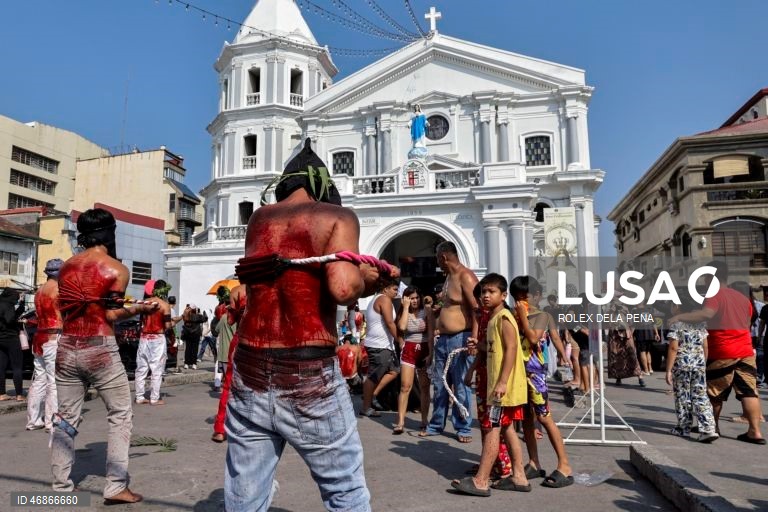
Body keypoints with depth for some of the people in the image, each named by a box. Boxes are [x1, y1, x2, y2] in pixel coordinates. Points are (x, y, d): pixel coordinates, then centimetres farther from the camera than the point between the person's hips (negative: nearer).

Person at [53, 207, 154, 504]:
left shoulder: (66, 266, 9)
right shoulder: (116, 269, -6)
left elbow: (64, 308, 12)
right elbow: (112, 315, -11)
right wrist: (140, 308, 2)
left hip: (66, 347, 5)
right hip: (99, 348, -5)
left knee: (66, 418, 14)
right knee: (120, 415, 6)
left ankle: (61, 486, 19)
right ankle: (116, 487, 5)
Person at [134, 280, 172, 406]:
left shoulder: (145, 303, 6)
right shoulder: (164, 305, -9)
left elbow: (141, 321, 10)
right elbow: (167, 325, -11)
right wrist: (172, 323, 9)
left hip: (144, 338, 5)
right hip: (157, 339, -5)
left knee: (141, 369, 11)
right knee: (157, 370, 2)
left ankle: (139, 397, 15)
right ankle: (155, 398, 5)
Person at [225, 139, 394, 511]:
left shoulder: (259, 219, 14)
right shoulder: (336, 216, -2)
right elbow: (343, 288, -19)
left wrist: (362, 274, 22)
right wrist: (366, 280, 3)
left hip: (249, 373, 5)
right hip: (309, 376, -4)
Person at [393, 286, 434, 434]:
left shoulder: (427, 312, -1)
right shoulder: (404, 313, 5)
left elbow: (431, 334, -6)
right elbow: (401, 327, -17)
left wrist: (430, 354, -14)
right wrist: (406, 307, -11)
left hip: (424, 350, 0)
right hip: (408, 350, 1)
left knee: (424, 387, 6)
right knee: (405, 386, -7)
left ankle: (424, 420, 14)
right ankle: (400, 422, -6)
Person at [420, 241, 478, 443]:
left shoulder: (465, 276, -13)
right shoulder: (448, 277, 15)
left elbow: (477, 309, -22)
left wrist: (474, 338, -28)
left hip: (460, 339, -9)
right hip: (443, 339, 9)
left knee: (461, 386, 0)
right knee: (440, 385, 14)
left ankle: (463, 428, 13)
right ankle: (436, 425, 25)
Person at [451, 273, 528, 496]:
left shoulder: (503, 317, -13)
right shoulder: (493, 319, 16)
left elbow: (511, 349, -22)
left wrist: (502, 382, -26)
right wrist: (480, 346, 5)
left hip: (505, 385, -10)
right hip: (499, 384, 10)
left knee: (492, 428, -8)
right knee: (507, 429, 13)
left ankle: (481, 481, -4)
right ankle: (519, 477, 20)